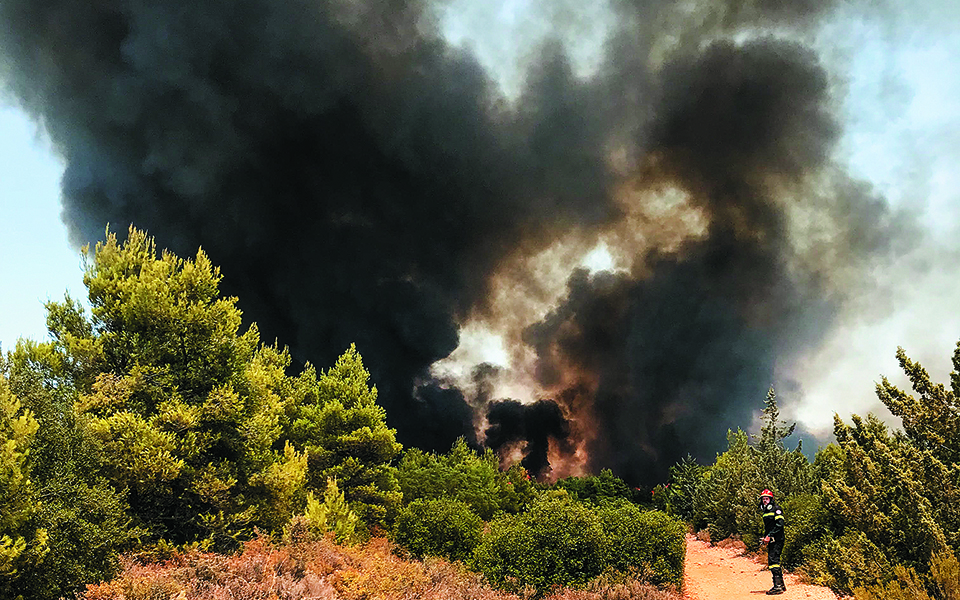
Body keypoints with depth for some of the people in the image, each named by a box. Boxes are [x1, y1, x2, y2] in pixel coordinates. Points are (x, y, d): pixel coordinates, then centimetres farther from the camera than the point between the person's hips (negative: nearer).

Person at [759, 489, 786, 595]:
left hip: (777, 539, -9)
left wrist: (770, 535, -21)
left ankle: (778, 586, -17)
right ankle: (781, 585, 21)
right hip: (771, 541, 9)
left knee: (773, 560, -16)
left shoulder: (776, 509, -9)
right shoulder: (765, 511, 19)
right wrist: (765, 537, 15)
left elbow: (779, 524, -18)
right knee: (774, 561, 12)